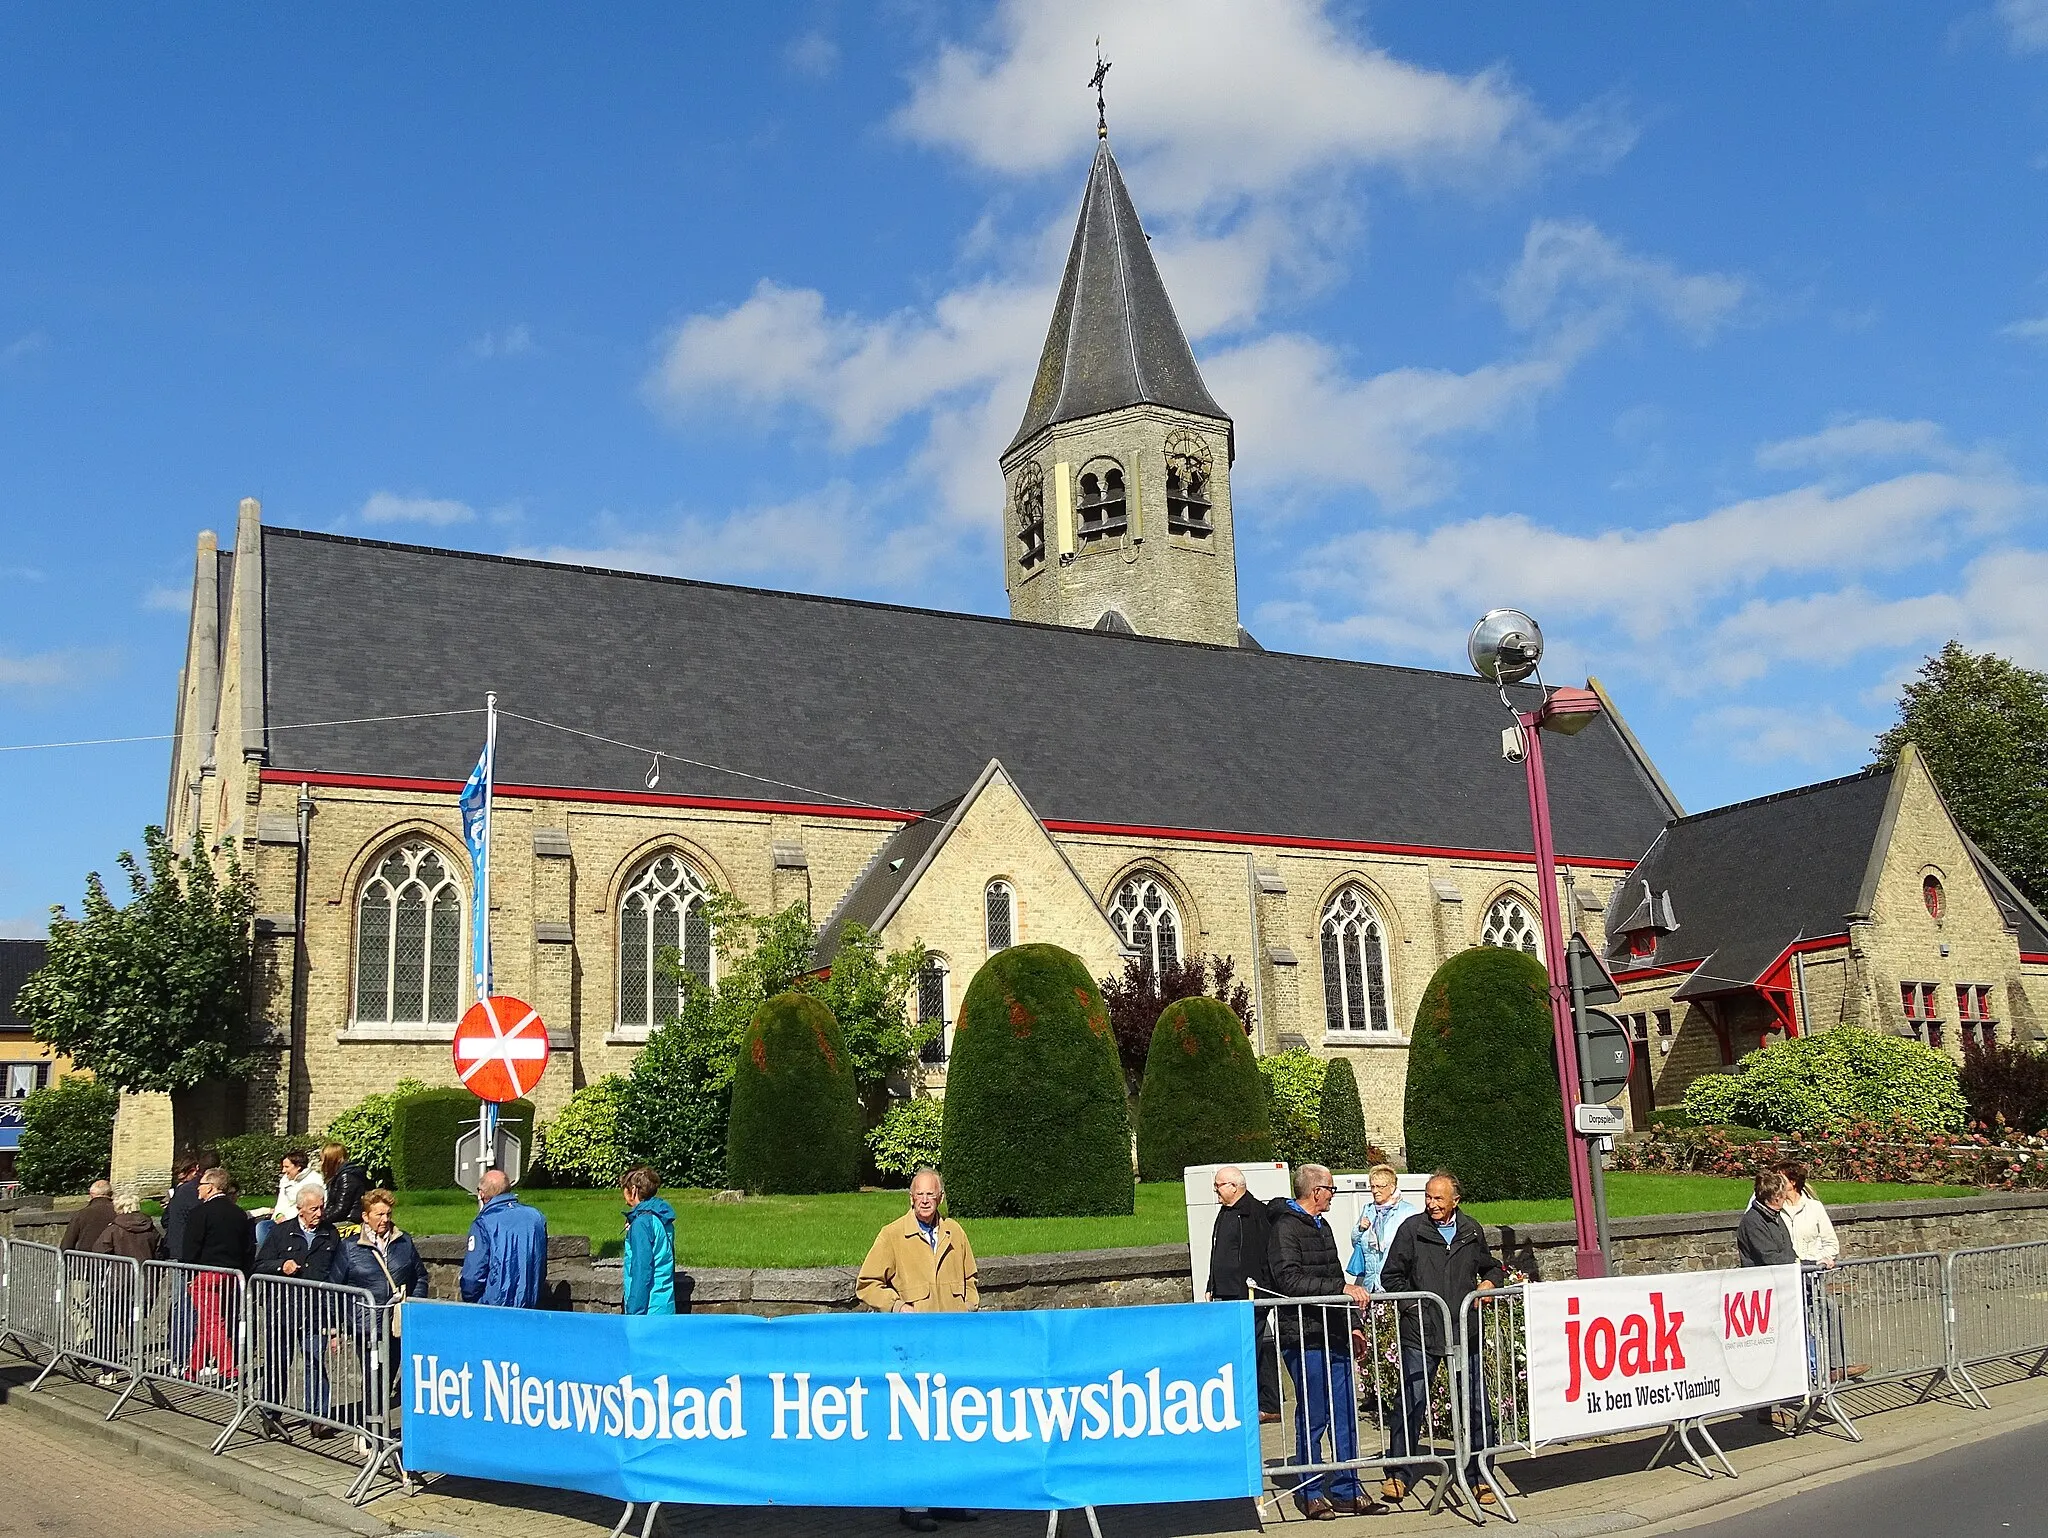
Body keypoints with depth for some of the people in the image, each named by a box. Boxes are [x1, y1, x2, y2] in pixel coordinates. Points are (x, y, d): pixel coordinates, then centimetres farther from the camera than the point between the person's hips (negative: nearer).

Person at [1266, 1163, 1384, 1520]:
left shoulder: (1321, 1226, 19)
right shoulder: (1286, 1228, -12)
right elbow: (1289, 1280, -24)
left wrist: (1351, 1326, 23)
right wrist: (1341, 1287, -25)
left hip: (1334, 1336, 9)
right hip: (1305, 1339, -9)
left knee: (1345, 1414, 10)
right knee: (1313, 1418, 0)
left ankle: (1346, 1490, 20)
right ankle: (1310, 1493, 13)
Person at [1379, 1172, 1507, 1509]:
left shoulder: (1471, 1231, 9)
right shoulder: (1412, 1229, 1)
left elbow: (1492, 1267, 26)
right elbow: (1390, 1276, 6)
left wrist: (1489, 1281, 5)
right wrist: (1413, 1305, -3)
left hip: (1464, 1331, 2)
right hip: (1420, 1332, -2)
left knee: (1476, 1405, 4)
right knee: (1410, 1404, -1)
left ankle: (1479, 1477, 17)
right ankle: (1398, 1475, 10)